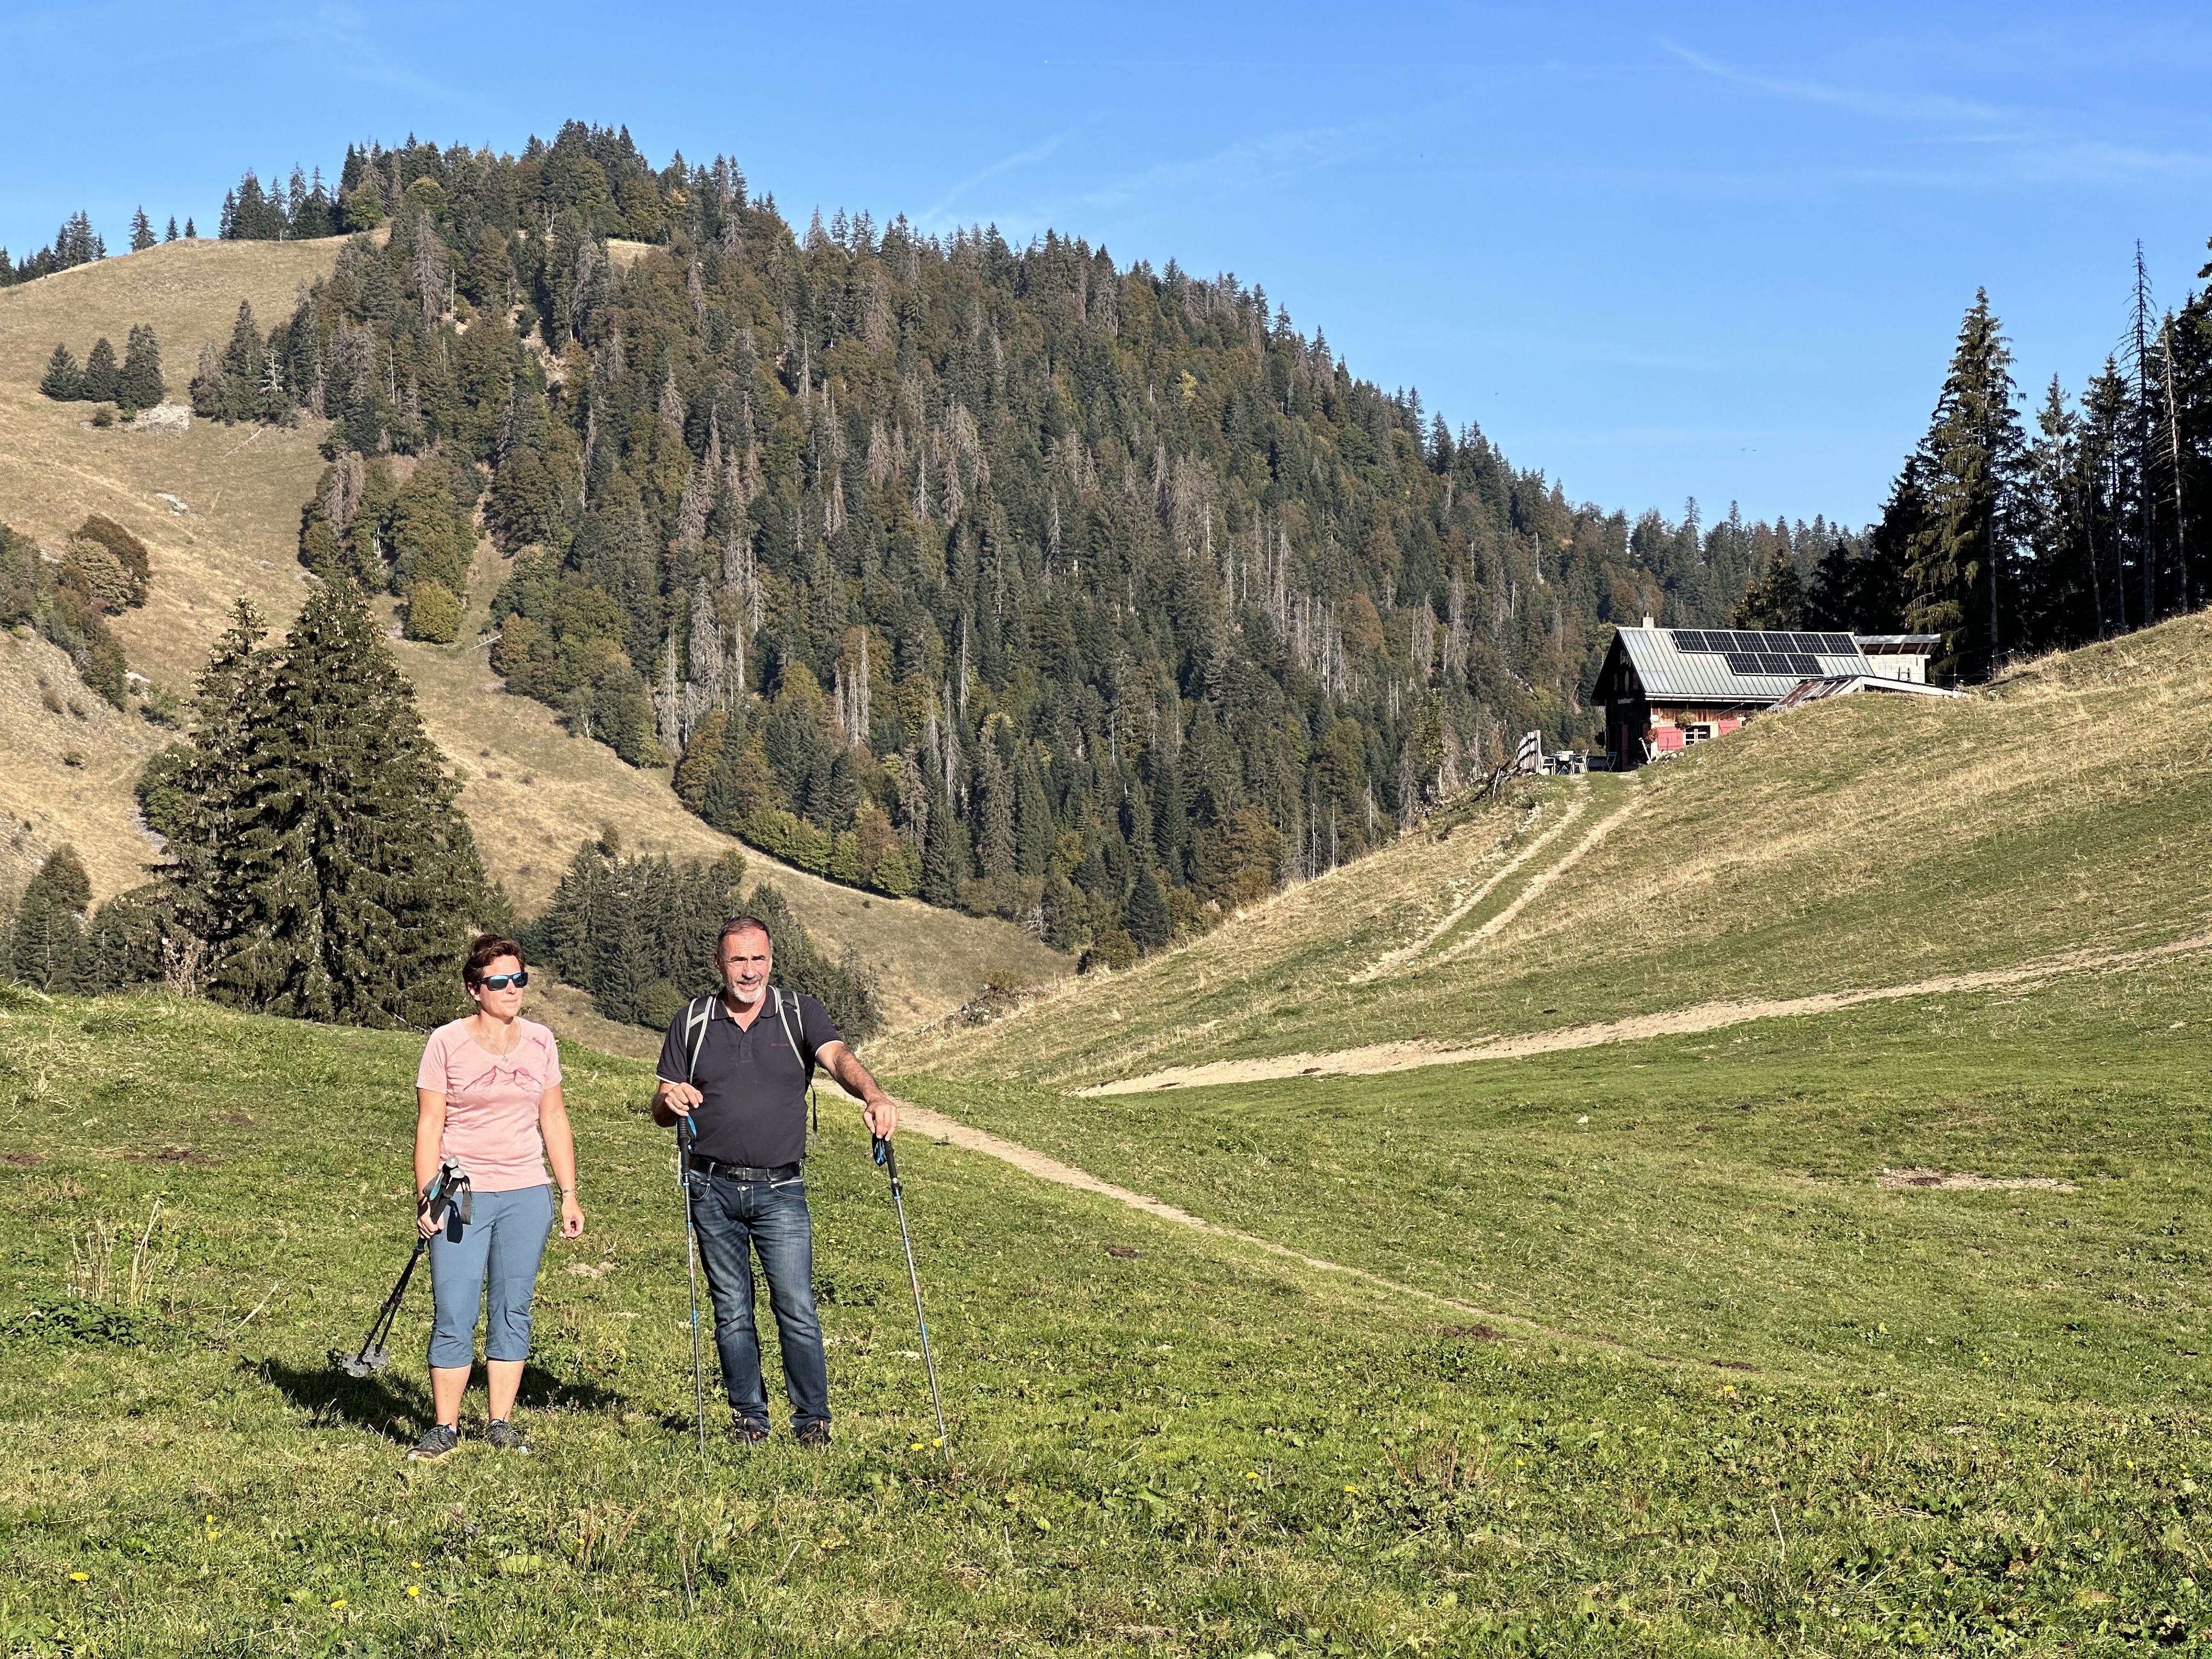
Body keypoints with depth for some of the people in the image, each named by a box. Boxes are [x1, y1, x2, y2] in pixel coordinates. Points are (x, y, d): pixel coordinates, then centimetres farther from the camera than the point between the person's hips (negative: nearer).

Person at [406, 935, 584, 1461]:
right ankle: (445, 1428, 6)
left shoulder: (539, 1041, 7)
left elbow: (554, 1120, 13)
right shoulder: (447, 1043, -3)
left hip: (527, 1195, 3)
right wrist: (426, 1196, -9)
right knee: (454, 1316, -4)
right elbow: (429, 1124, -2)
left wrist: (569, 1195, 10)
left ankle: (502, 1423, 14)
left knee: (513, 1312, 6)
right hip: (463, 1195, -3)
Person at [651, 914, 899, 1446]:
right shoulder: (691, 1023, 7)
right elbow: (660, 1110, 8)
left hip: (781, 1188, -2)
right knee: (732, 1310, 8)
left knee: (797, 1308, -5)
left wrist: (873, 1095, -38)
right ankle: (749, 1417, 18)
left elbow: (837, 1057, -17)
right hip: (713, 1188, 2)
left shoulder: (800, 1013, 2)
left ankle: (813, 1420, 5)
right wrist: (671, 1100, -18)